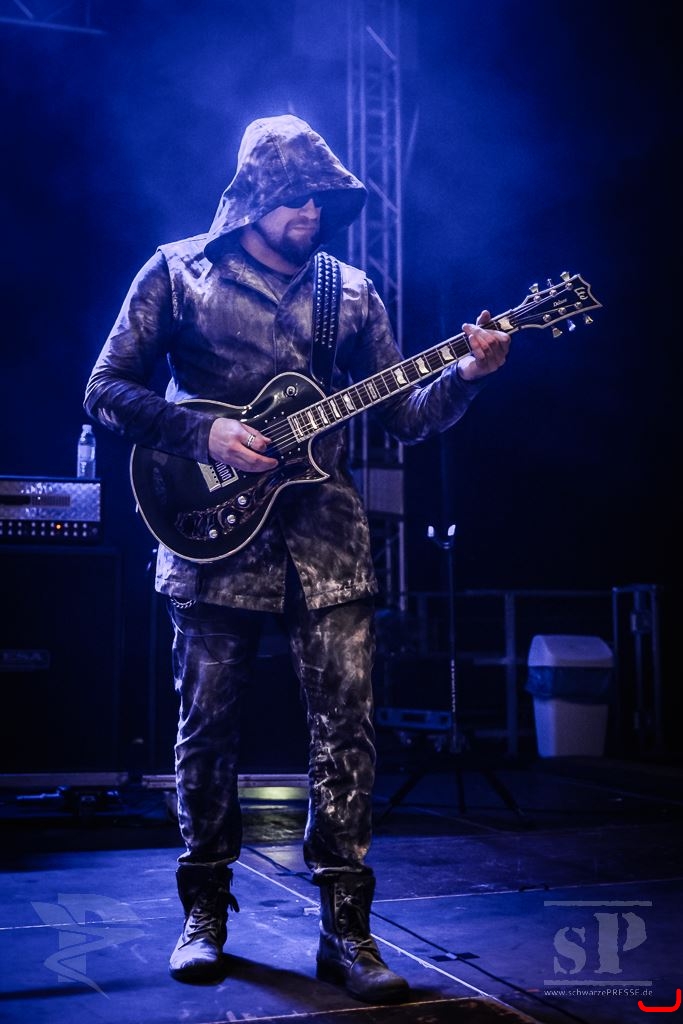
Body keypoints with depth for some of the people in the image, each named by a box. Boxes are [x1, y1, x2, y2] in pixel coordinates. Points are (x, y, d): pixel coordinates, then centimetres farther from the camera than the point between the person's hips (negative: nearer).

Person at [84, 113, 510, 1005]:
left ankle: (345, 927, 7)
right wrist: (204, 434, -12)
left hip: (327, 533, 2)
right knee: (209, 722, 5)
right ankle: (205, 913, 23)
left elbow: (402, 416, 9)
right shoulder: (178, 272, 5)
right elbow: (107, 391, 1)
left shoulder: (352, 293, 12)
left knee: (347, 722, -3)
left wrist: (467, 374, -9)